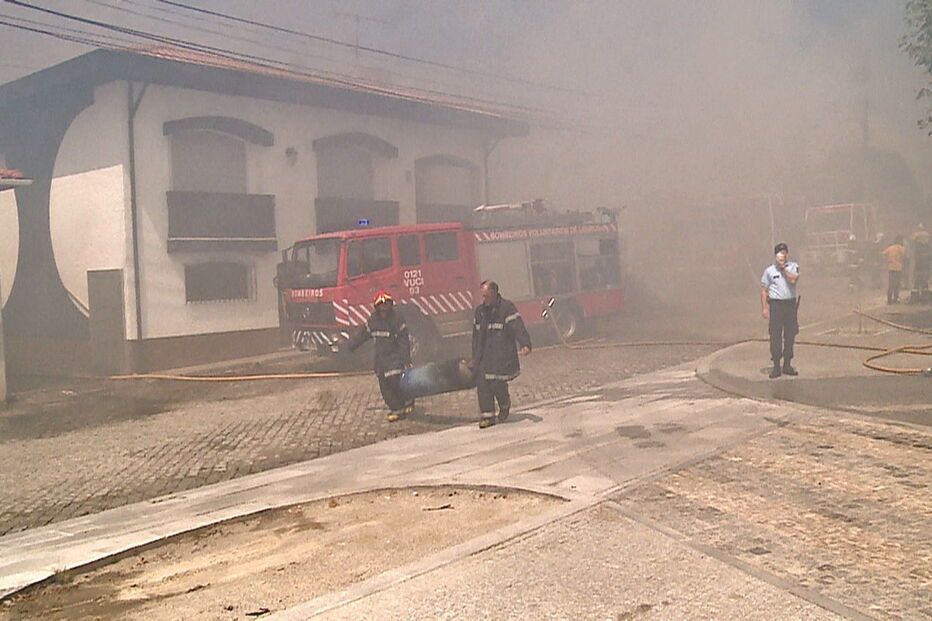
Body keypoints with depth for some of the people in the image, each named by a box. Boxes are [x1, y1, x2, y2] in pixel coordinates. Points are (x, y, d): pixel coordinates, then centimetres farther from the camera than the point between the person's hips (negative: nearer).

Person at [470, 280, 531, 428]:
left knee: (497, 383, -9)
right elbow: (476, 334, 22)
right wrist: (475, 357, 22)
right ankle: (487, 416, 5)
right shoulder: (480, 310, 14)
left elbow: (518, 327, -17)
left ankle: (505, 406, 21)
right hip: (483, 355, 6)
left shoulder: (507, 307, -6)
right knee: (482, 383, -4)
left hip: (502, 355, -6)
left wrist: (525, 345, -33)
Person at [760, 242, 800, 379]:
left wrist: (783, 268, -12)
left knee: (790, 334, 6)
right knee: (775, 335, -3)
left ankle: (787, 365, 16)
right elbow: (764, 290, 4)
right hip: (776, 304, -1)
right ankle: (776, 366, 4)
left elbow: (793, 279, -14)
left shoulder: (793, 266, 5)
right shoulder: (769, 270, 3)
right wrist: (764, 307, -3)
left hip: (791, 303, 2)